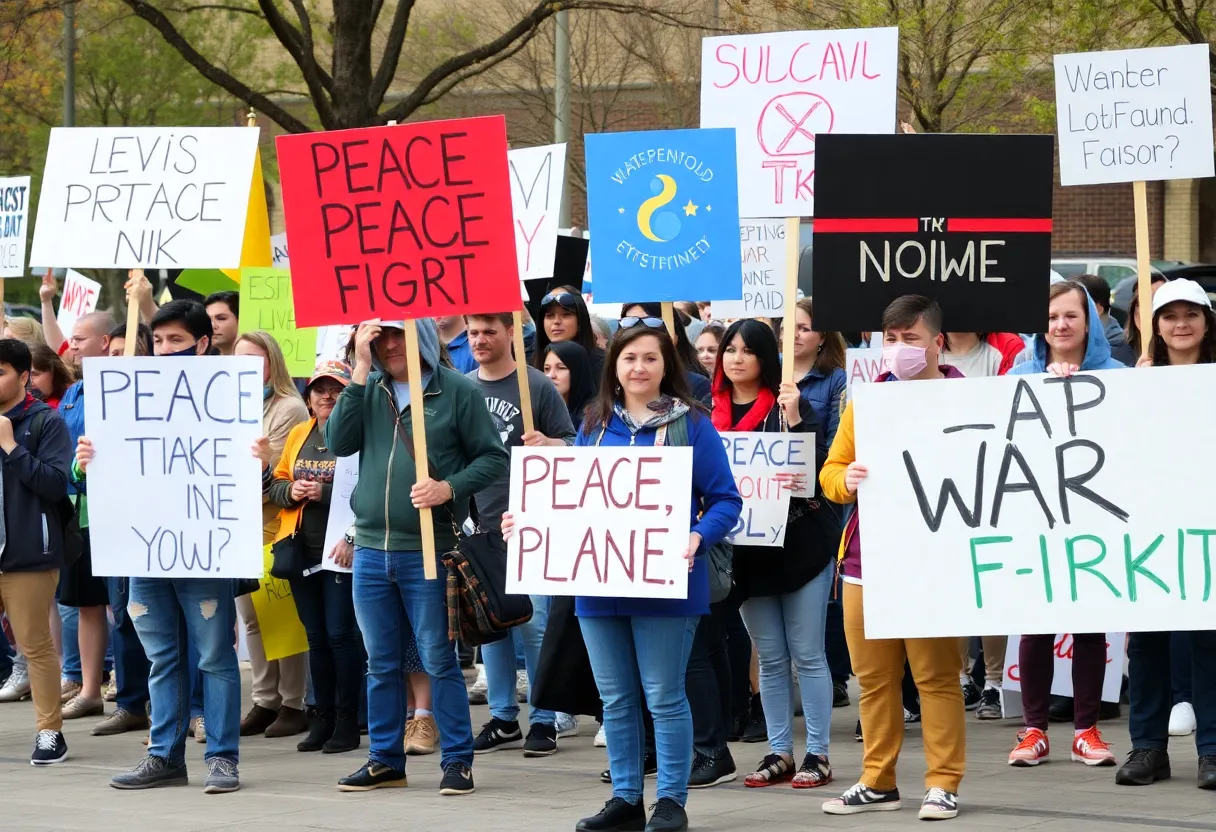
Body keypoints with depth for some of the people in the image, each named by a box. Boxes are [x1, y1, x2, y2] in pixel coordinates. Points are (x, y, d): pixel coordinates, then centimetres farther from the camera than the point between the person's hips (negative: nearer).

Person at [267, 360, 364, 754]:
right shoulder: (298, 435, 15)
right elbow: (276, 483, 17)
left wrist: (325, 492, -23)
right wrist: (290, 490, -4)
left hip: (343, 551, -6)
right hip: (302, 551, 6)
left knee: (341, 633, -6)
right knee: (316, 636, 10)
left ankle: (347, 722, 2)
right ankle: (322, 719, 17)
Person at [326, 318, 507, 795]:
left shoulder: (458, 392, -4)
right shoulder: (369, 390, 7)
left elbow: (493, 458, -3)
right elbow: (339, 442, -6)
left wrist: (449, 488, -19)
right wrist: (360, 371, -9)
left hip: (429, 553, -4)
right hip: (370, 550, 4)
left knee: (438, 660, 1)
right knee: (381, 663, 11)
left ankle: (457, 760, 9)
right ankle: (385, 760, 20)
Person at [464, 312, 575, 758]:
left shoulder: (536, 386, -3)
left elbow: (570, 446, -1)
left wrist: (546, 445, -23)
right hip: (478, 522, 5)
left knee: (533, 623, -5)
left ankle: (544, 721, 1)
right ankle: (502, 717, 16)